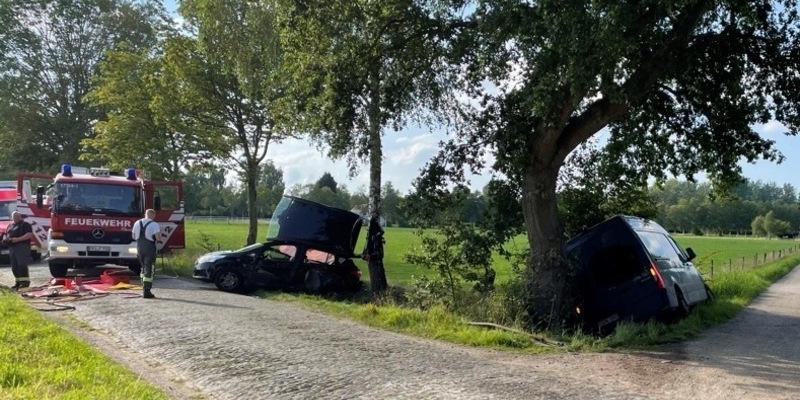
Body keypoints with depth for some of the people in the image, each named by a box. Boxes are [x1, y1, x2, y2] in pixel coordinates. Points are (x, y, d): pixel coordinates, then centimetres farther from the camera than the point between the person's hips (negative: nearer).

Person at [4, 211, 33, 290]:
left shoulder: (25, 224, -1)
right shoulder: (10, 226, 22)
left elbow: (29, 234, -12)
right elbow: (6, 235, 28)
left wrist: (18, 239, -21)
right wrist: (6, 239, 3)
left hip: (22, 247, -8)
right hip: (12, 247, 8)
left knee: (22, 264, -15)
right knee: (14, 266, 7)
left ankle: (25, 281, -15)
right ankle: (19, 282, 14)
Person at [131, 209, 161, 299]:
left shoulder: (137, 223, 7)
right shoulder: (154, 225, -11)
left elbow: (133, 236, 16)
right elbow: (158, 238, -19)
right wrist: (160, 233, 2)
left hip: (139, 248, 6)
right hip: (150, 248, -6)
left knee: (144, 268, 19)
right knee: (148, 270, -3)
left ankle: (145, 289, 21)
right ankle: (147, 292, -4)